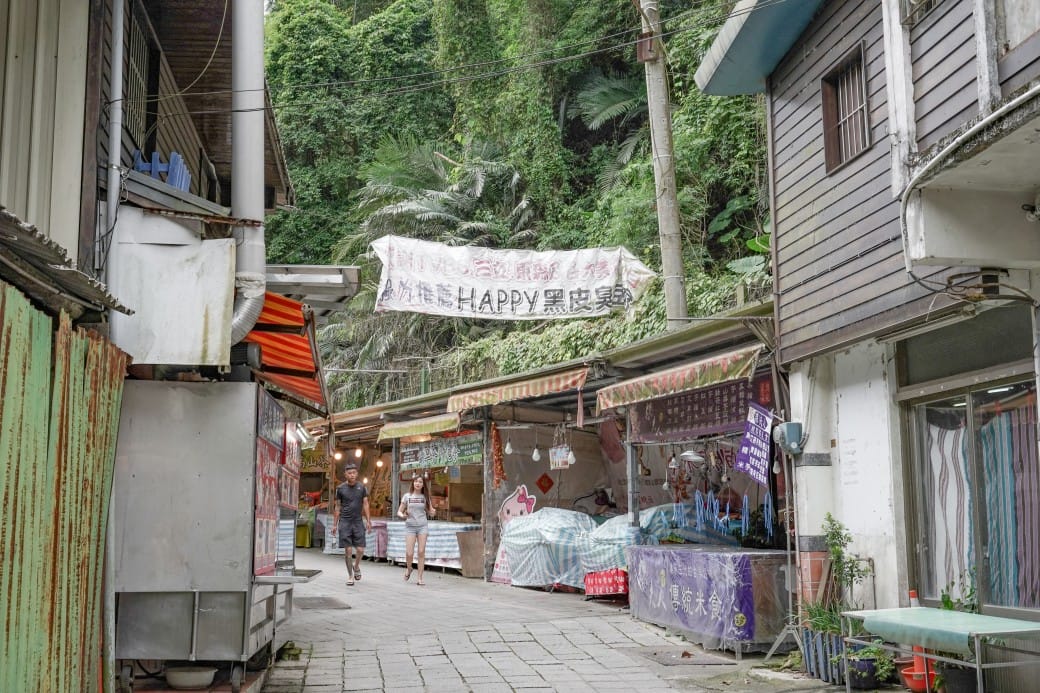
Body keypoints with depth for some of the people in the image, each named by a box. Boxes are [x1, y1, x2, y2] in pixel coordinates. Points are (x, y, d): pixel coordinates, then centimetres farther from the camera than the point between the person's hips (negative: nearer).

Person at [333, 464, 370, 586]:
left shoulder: (361, 487, 6)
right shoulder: (340, 488, 2)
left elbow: (365, 504, 9)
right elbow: (337, 506, 8)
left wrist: (368, 520, 2)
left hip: (358, 521, 1)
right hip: (345, 521, -1)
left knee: (360, 549, -4)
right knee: (348, 550, -4)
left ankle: (356, 567, 25)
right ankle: (350, 575, 8)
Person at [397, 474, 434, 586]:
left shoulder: (425, 497, 6)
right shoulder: (407, 496, 3)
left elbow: (430, 513, 9)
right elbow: (399, 512, 5)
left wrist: (432, 512, -15)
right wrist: (402, 515, -17)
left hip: (423, 526, 1)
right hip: (410, 526, -1)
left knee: (421, 552, -5)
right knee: (409, 553, -7)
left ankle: (420, 578, 2)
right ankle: (409, 569, 26)